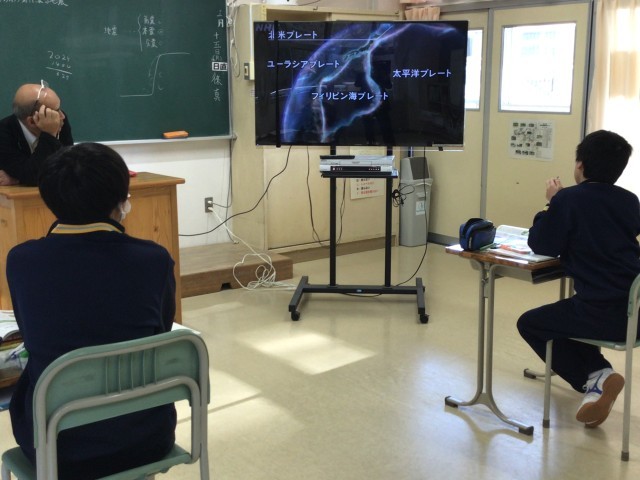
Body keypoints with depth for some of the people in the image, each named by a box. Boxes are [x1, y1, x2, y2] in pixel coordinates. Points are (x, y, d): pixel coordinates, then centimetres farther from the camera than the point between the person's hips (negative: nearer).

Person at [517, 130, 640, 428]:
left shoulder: (569, 198, -9)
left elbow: (541, 246, -3)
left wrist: (552, 203, 9)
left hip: (604, 314, -7)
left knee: (529, 324, 16)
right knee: (566, 314, 33)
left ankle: (595, 377, 2)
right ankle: (597, 375, 16)